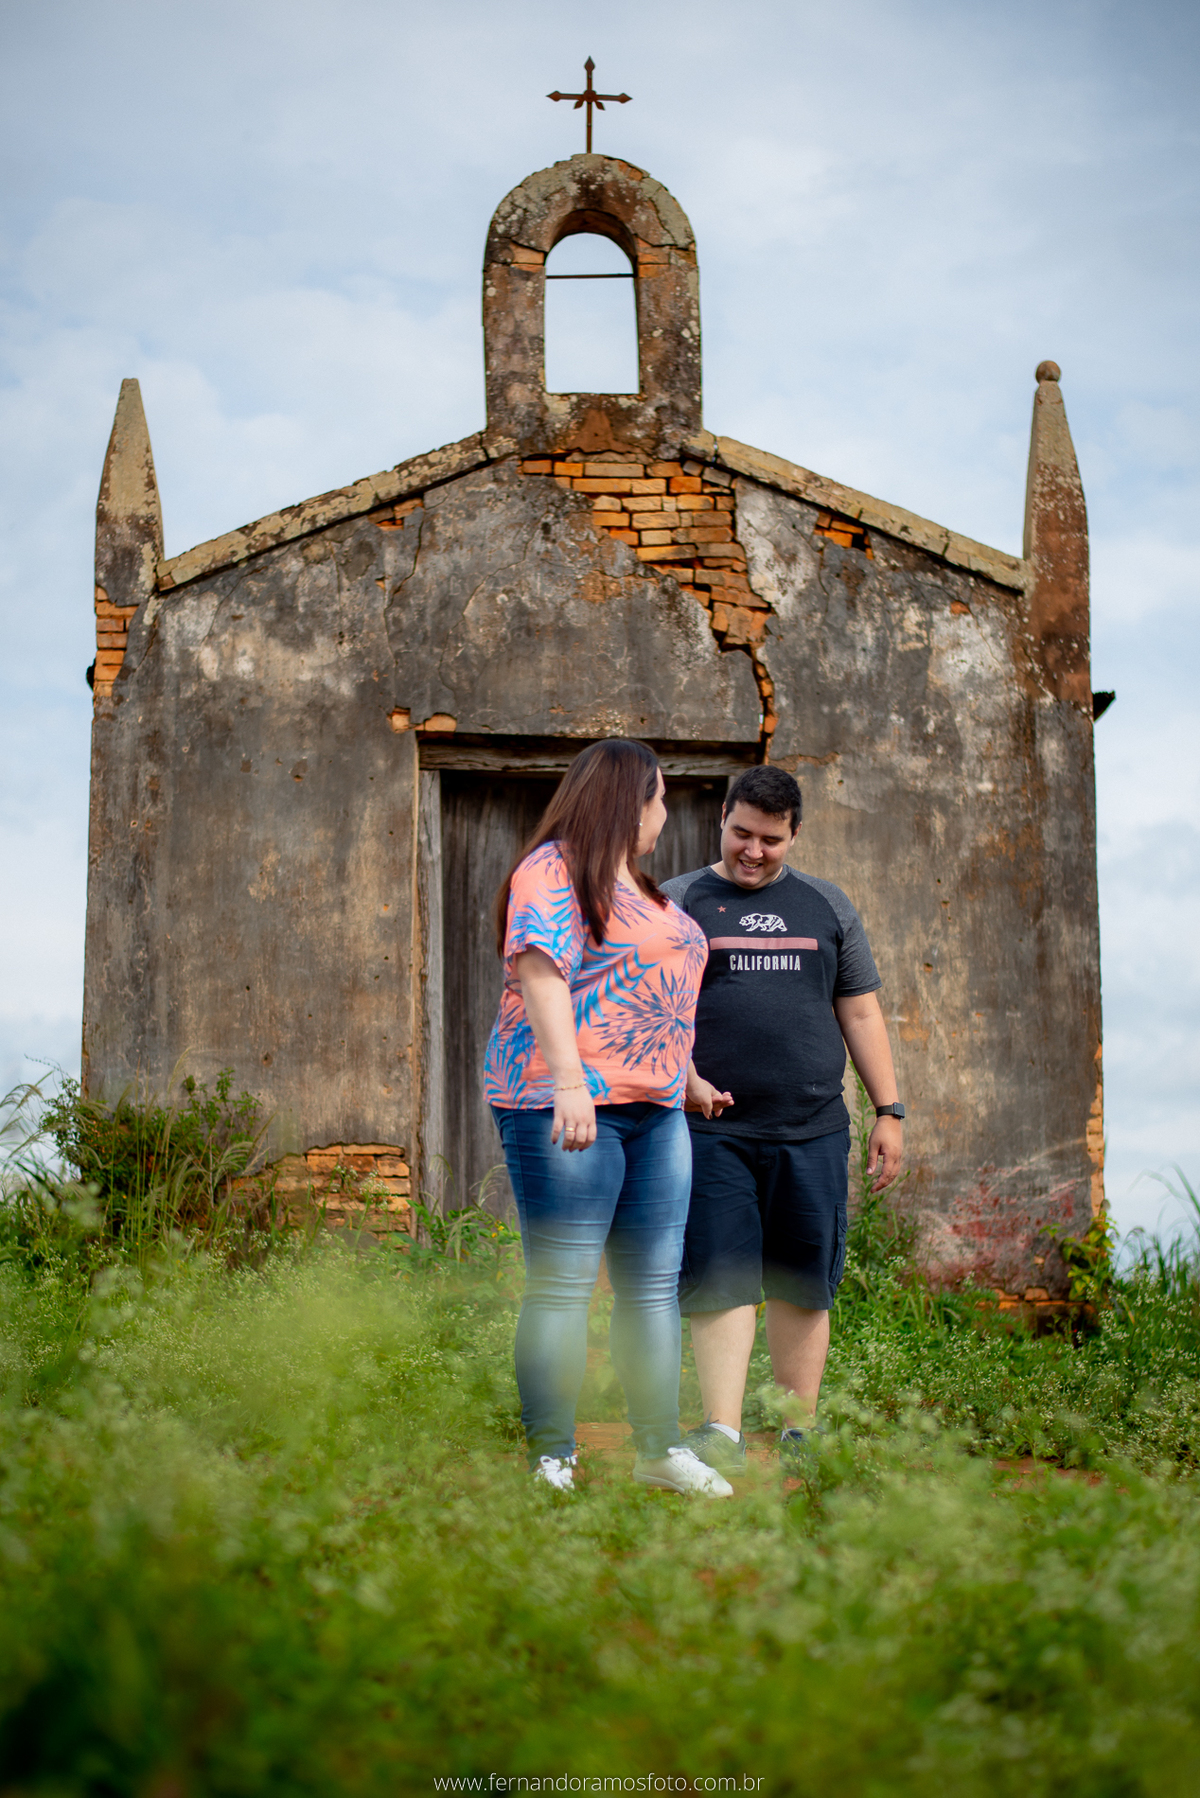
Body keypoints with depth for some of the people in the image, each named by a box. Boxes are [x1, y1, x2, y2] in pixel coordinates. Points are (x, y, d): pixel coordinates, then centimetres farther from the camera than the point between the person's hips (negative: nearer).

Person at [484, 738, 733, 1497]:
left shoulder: (642, 889, 23)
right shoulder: (553, 872, -7)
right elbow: (541, 970, -18)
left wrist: (686, 1077, 28)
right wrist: (569, 1082, -26)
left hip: (655, 1108, 9)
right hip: (567, 1104, -9)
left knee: (654, 1285, 9)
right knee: (562, 1286, -6)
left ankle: (661, 1449, 16)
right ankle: (553, 1463, -2)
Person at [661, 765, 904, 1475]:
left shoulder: (826, 904, 16)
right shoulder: (678, 902, 8)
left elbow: (861, 1013, 17)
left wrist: (889, 1111, 12)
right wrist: (682, 1076, -15)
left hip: (812, 1130, 2)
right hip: (713, 1128, -2)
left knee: (804, 1286, 5)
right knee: (721, 1281, -8)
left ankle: (800, 1437, 13)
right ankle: (722, 1434, -8)